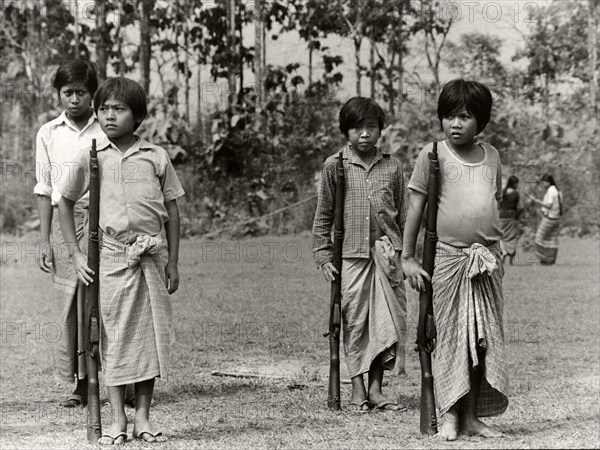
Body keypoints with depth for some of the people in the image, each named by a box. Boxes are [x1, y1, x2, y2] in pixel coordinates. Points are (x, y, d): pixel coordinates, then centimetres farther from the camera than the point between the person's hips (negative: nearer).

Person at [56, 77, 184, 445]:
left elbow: (172, 211, 8)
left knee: (150, 334, 3)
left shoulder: (156, 157, 3)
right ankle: (118, 421, 9)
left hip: (151, 258, 1)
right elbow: (66, 202, 12)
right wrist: (76, 253, 4)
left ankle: (143, 417, 13)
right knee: (113, 336, 1)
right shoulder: (90, 157, 3)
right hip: (110, 257, -1)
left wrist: (173, 262, 4)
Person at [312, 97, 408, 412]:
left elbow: (404, 215, 12)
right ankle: (358, 389, 10)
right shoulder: (334, 166, 2)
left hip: (386, 252, 2)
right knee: (354, 321, 2)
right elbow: (323, 217, 6)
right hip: (350, 253, -2)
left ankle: (376, 387, 10)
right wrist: (323, 257, 0)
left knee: (388, 320, 1)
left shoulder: (392, 166, 7)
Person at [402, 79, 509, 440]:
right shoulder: (434, 154, -2)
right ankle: (449, 416, 9)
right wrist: (408, 257, -3)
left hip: (487, 259, 4)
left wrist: (498, 248, 15)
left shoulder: (491, 156, 9)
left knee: (484, 337, 5)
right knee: (449, 336, 1)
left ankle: (472, 417, 13)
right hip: (447, 257, -4)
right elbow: (416, 206, -1)